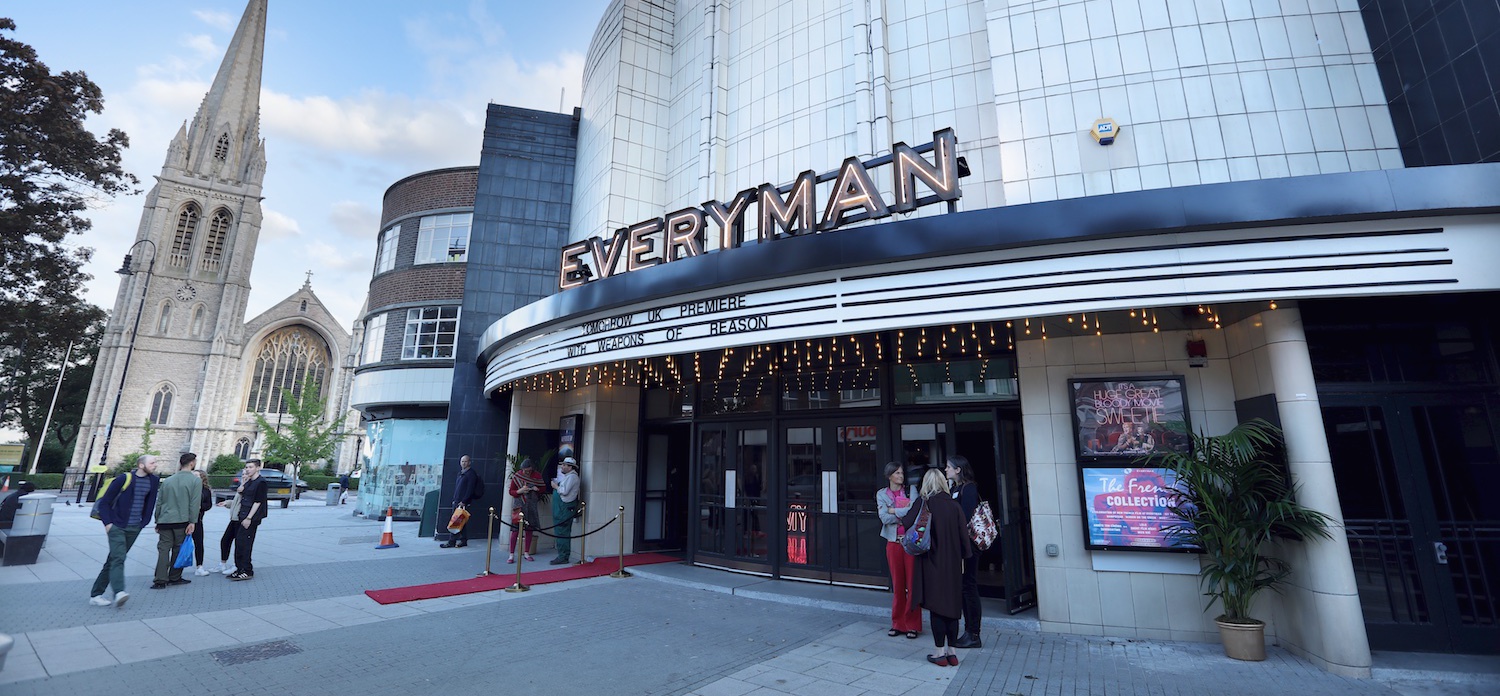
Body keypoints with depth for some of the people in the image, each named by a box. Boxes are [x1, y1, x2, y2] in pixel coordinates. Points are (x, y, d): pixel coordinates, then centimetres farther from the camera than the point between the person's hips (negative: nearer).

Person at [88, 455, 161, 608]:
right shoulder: (124, 479, -11)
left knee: (113, 560, 10)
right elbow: (104, 502, -4)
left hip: (134, 529, 5)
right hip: (117, 526, -5)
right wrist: (107, 523, -10)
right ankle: (119, 593, -28)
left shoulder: (153, 481, 6)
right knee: (118, 558, -18)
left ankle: (95, 594, 18)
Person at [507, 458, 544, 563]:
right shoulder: (516, 476, -4)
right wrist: (520, 491, -18)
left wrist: (537, 489, -11)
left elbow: (542, 489, 11)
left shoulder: (537, 476, 1)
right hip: (519, 505, -2)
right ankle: (512, 555, 2)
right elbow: (511, 491, 1)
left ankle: (526, 552, 20)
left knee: (530, 529, 6)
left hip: (531, 505, 2)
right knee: (515, 530, -6)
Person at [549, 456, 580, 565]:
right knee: (560, 532, 12)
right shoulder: (566, 475, 18)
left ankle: (563, 557, -4)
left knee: (562, 533, -8)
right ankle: (562, 556, 18)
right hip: (561, 508, 10)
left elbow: (564, 491, -19)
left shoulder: (572, 476, -12)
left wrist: (555, 486, -7)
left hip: (565, 508, -10)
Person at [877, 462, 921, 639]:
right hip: (893, 543, 1)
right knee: (897, 584, 7)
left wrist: (894, 511, -10)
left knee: (912, 583, 0)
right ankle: (898, 624, 19)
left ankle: (913, 625, 11)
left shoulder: (911, 492, 5)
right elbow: (885, 518, -7)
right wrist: (905, 513, -9)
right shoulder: (881, 494, 6)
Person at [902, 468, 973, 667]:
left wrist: (901, 514, 12)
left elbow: (906, 522, -10)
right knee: (952, 604, 12)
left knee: (936, 607, 4)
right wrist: (964, 557, 10)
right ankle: (951, 652, 19)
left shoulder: (923, 505, -11)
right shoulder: (953, 505, -1)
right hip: (953, 563, 4)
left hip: (932, 562, -4)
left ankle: (941, 653, 10)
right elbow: (963, 532, 1)